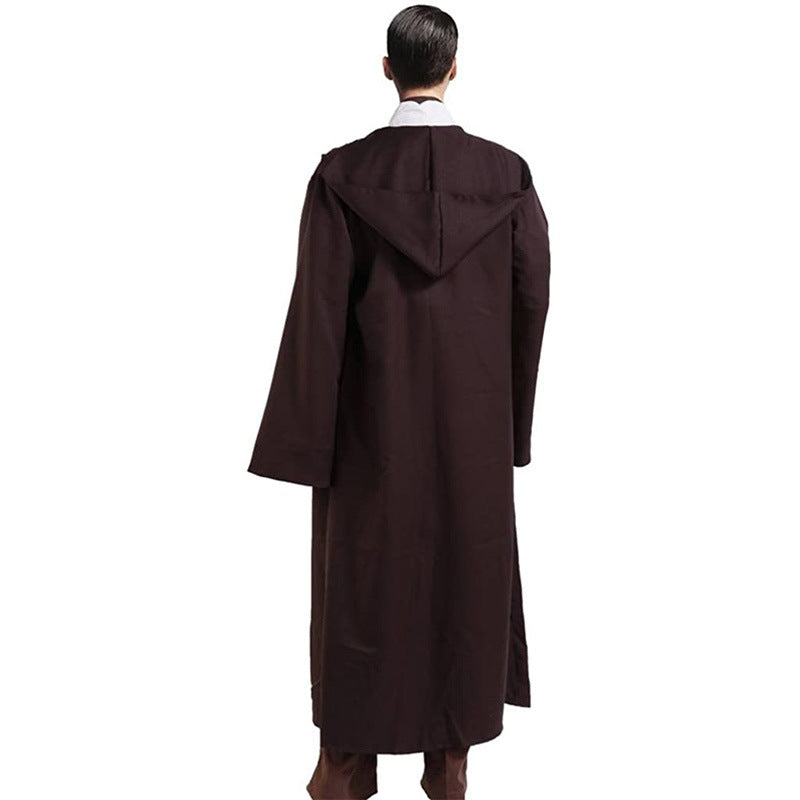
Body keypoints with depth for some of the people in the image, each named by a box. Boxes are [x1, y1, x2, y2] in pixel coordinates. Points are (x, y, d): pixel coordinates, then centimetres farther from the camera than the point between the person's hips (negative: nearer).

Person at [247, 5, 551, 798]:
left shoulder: (342, 174, -10)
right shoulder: (507, 174, -5)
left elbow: (318, 311, -11)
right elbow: (532, 297, -2)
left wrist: (307, 437, -5)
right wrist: (510, 416, 10)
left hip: (373, 418, -1)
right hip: (475, 417, 2)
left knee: (364, 570, 12)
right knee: (466, 568, 14)